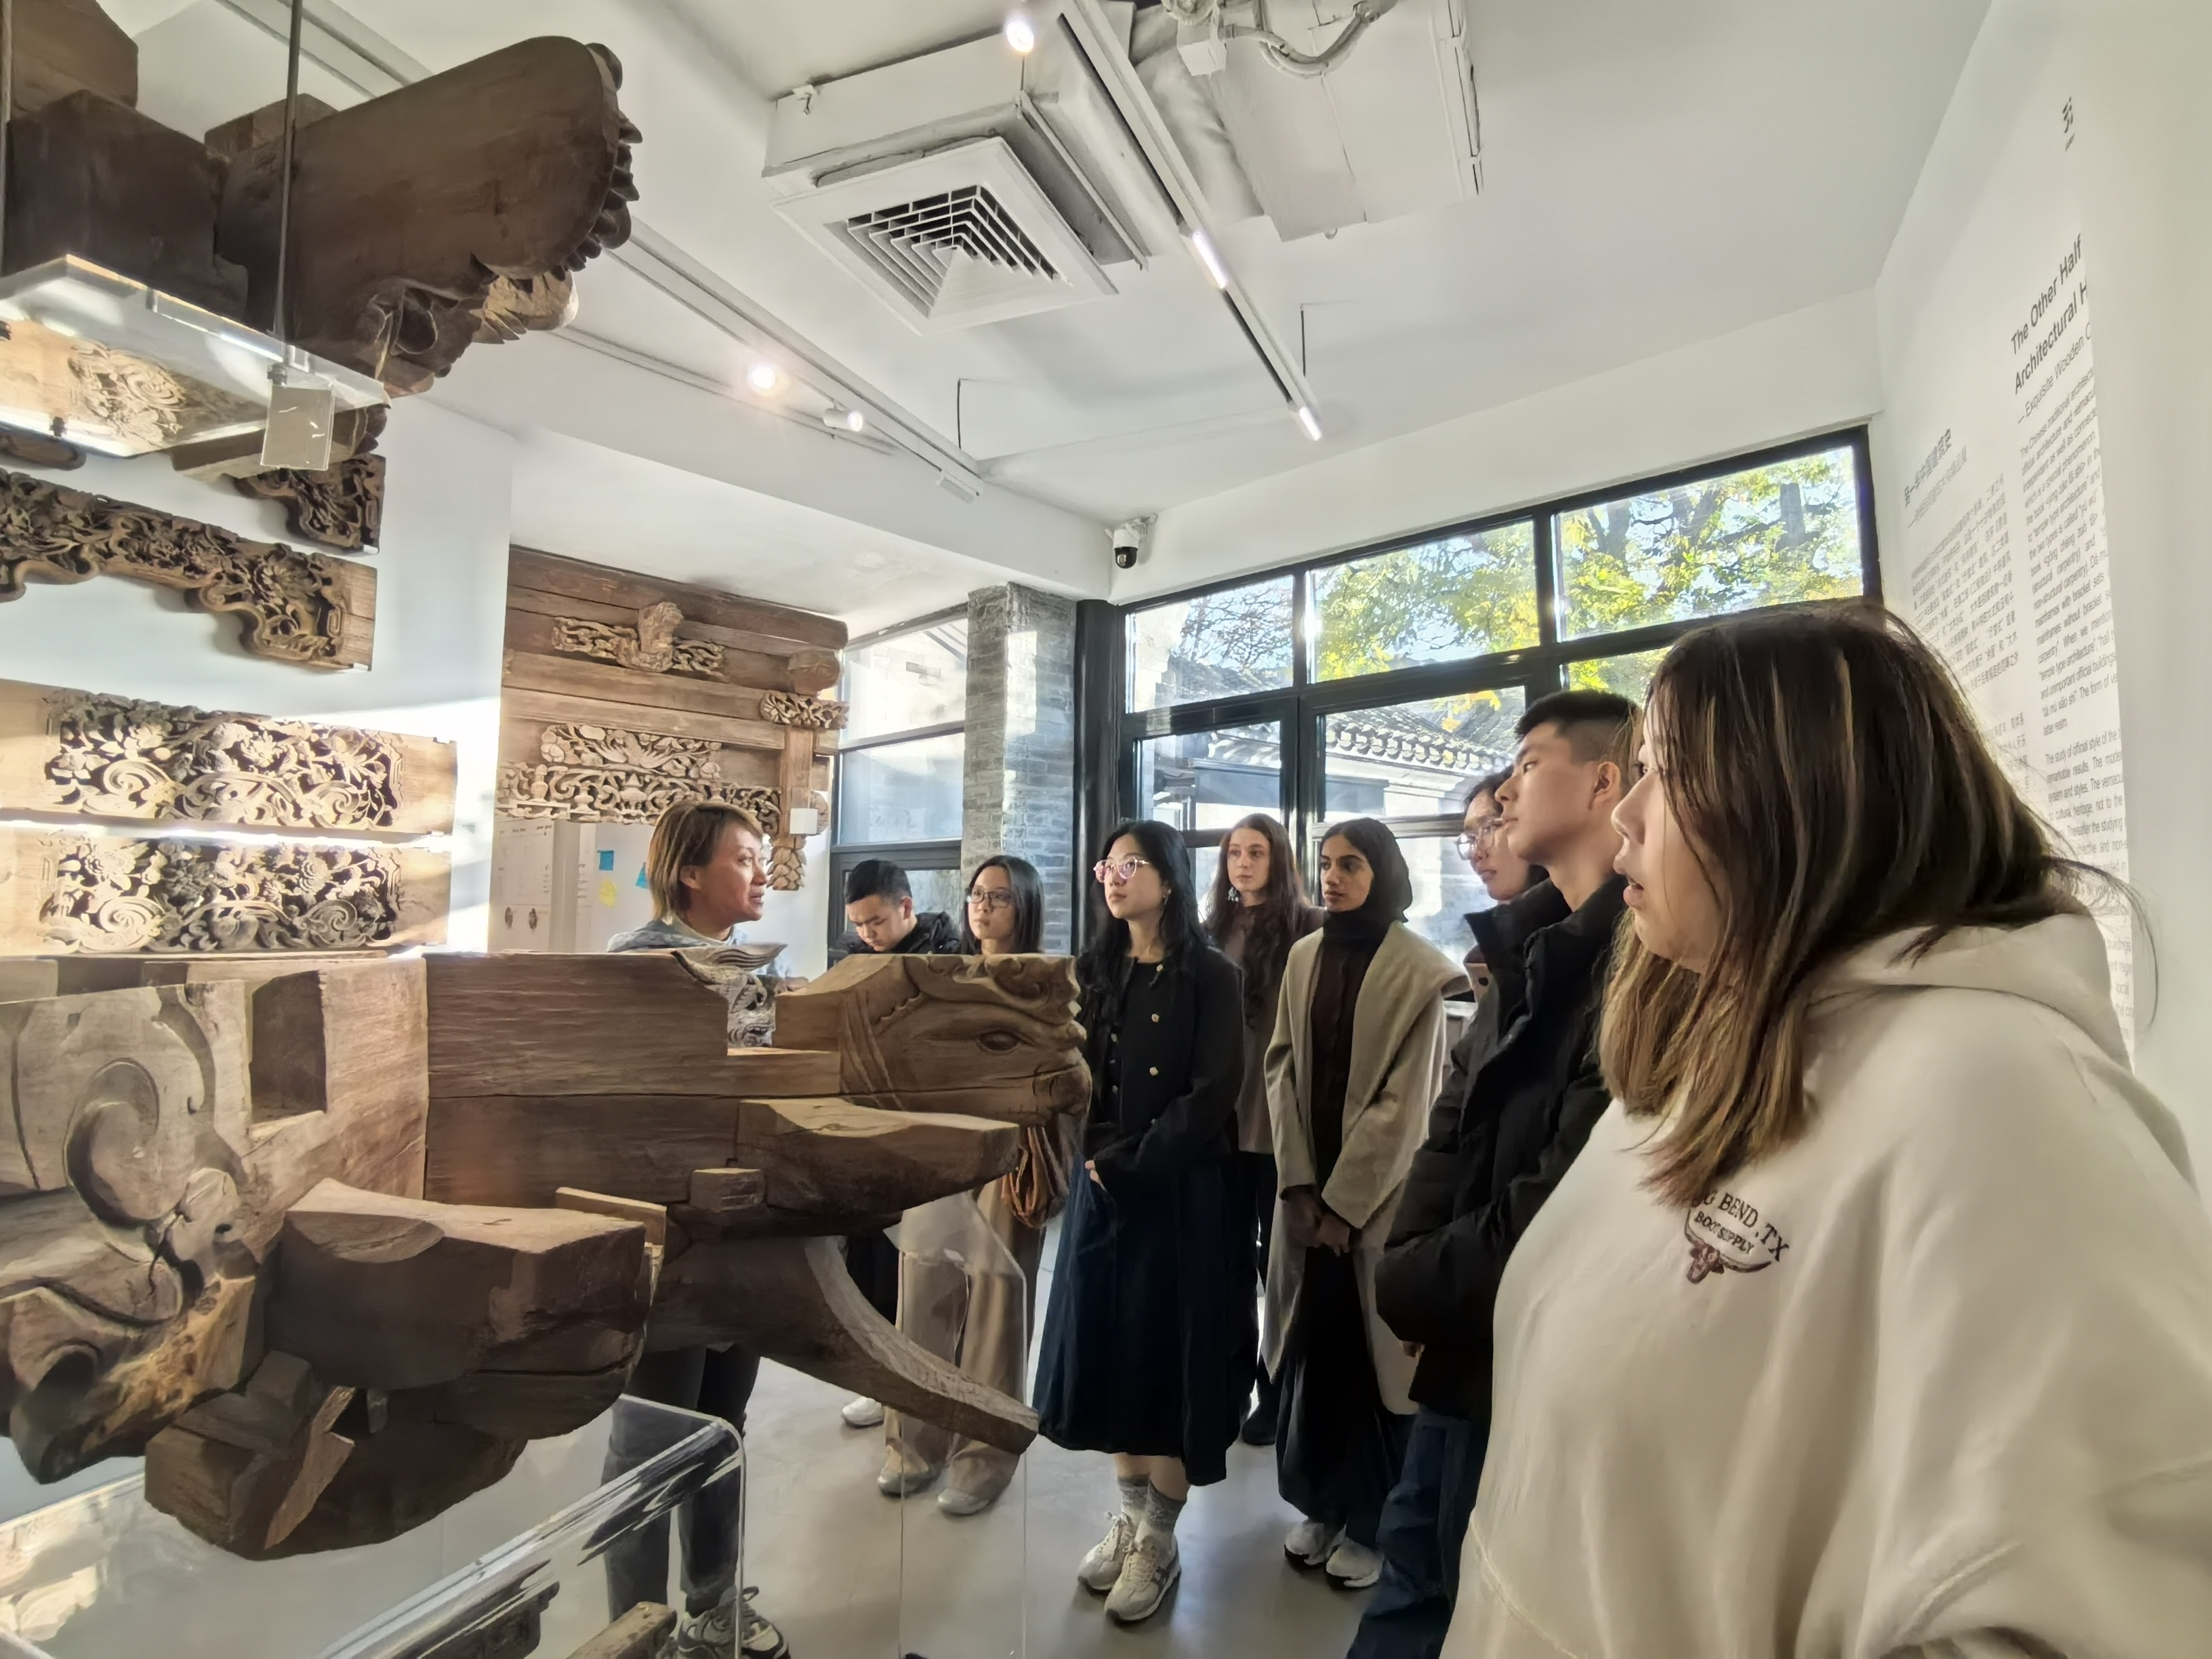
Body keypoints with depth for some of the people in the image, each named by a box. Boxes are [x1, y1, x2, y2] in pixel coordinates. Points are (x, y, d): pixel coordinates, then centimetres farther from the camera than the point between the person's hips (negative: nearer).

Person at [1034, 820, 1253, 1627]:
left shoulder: (1211, 977, -10)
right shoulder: (1096, 970, 6)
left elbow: (1212, 1096, -15)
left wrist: (1133, 1164, -14)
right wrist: (1099, 1155, -9)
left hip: (1182, 1192, -5)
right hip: (1104, 1186, 5)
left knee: (1170, 1354, 5)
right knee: (1110, 1347, 11)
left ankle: (1160, 1539, 23)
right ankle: (1129, 1515, 30)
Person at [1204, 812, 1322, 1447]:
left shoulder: (1308, 930, -6)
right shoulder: (1214, 931, 10)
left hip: (1282, 1121, -4)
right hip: (1218, 1119, 5)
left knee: (1279, 1260, 9)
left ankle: (1277, 1394, 24)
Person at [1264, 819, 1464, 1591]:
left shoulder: (1419, 969, -10)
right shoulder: (1304, 957, 4)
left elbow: (1405, 1101, -12)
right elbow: (1282, 1067, 3)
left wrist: (1344, 1201, -11)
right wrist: (1300, 1183, -4)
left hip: (1377, 1195, -4)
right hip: (1308, 1185, 4)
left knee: (1370, 1347, 6)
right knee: (1311, 1341, 11)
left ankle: (1373, 1521, 25)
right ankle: (1321, 1504, 30)